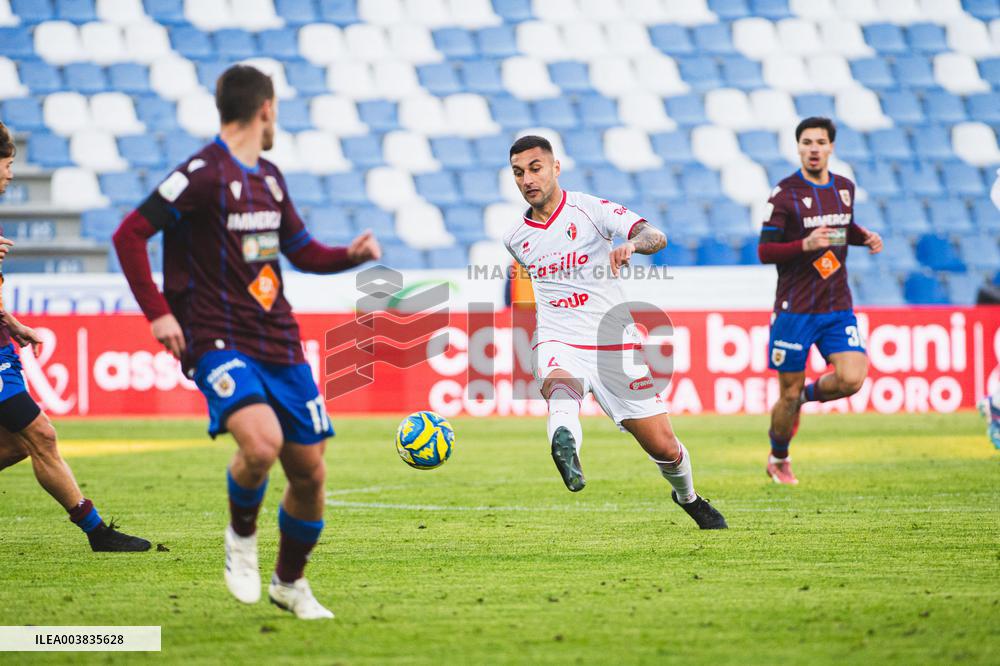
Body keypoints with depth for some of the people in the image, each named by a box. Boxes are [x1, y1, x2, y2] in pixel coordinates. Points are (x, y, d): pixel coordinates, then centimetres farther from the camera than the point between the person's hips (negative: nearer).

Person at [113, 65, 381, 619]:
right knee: (262, 442, -30)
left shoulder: (269, 178, 15)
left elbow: (302, 251, 27)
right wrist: (158, 313, -15)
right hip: (218, 341, -7)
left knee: (309, 472, 6)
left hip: (280, 344, 7)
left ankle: (289, 583, 29)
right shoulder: (203, 173, -9)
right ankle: (241, 535, 0)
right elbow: (129, 235, -12)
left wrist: (351, 254, 7)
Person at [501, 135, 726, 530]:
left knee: (663, 447, 2)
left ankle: (687, 496, 35)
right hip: (559, 345, 1)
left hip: (614, 346, -1)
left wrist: (632, 243, -42)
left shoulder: (590, 209, -5)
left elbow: (655, 237, -20)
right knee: (560, 385, -38)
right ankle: (565, 443, -71)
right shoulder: (516, 240, 10)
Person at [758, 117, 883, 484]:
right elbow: (764, 251, -11)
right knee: (789, 394, 2)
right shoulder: (785, 194, -9)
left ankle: (806, 395, 18)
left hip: (838, 307, 4)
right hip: (795, 309, -4)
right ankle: (778, 459, 28)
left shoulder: (844, 188, 8)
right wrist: (806, 244, -25)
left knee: (851, 379, -15)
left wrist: (865, 236, 5)